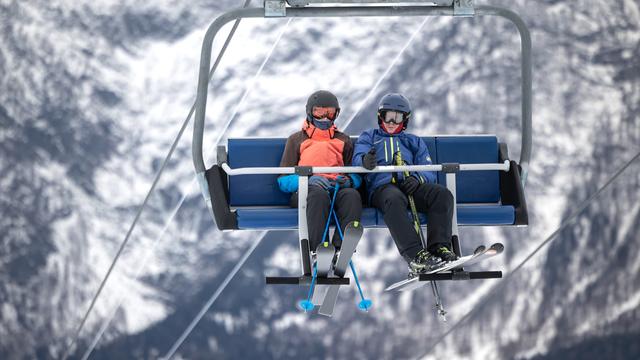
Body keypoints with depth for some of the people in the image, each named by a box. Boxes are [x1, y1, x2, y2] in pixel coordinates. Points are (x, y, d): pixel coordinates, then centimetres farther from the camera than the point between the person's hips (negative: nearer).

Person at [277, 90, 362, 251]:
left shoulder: (343, 140, 31)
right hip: (305, 190, -2)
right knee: (319, 194, -40)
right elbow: (284, 180, 13)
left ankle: (340, 249, -53)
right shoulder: (297, 139, 24)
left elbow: (356, 177, 23)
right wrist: (308, 180, -8)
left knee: (352, 195, -36)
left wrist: (348, 180, -3)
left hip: (337, 188, 2)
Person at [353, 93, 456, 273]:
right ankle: (415, 254, -52)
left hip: (410, 185, 3)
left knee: (443, 194, -29)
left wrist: (417, 179, -8)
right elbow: (357, 158, 6)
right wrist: (365, 161, -21)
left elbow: (429, 172, 18)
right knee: (394, 199, -41)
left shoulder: (414, 142, 34)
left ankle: (439, 247, -39)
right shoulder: (369, 137, 29)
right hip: (382, 186, -3)